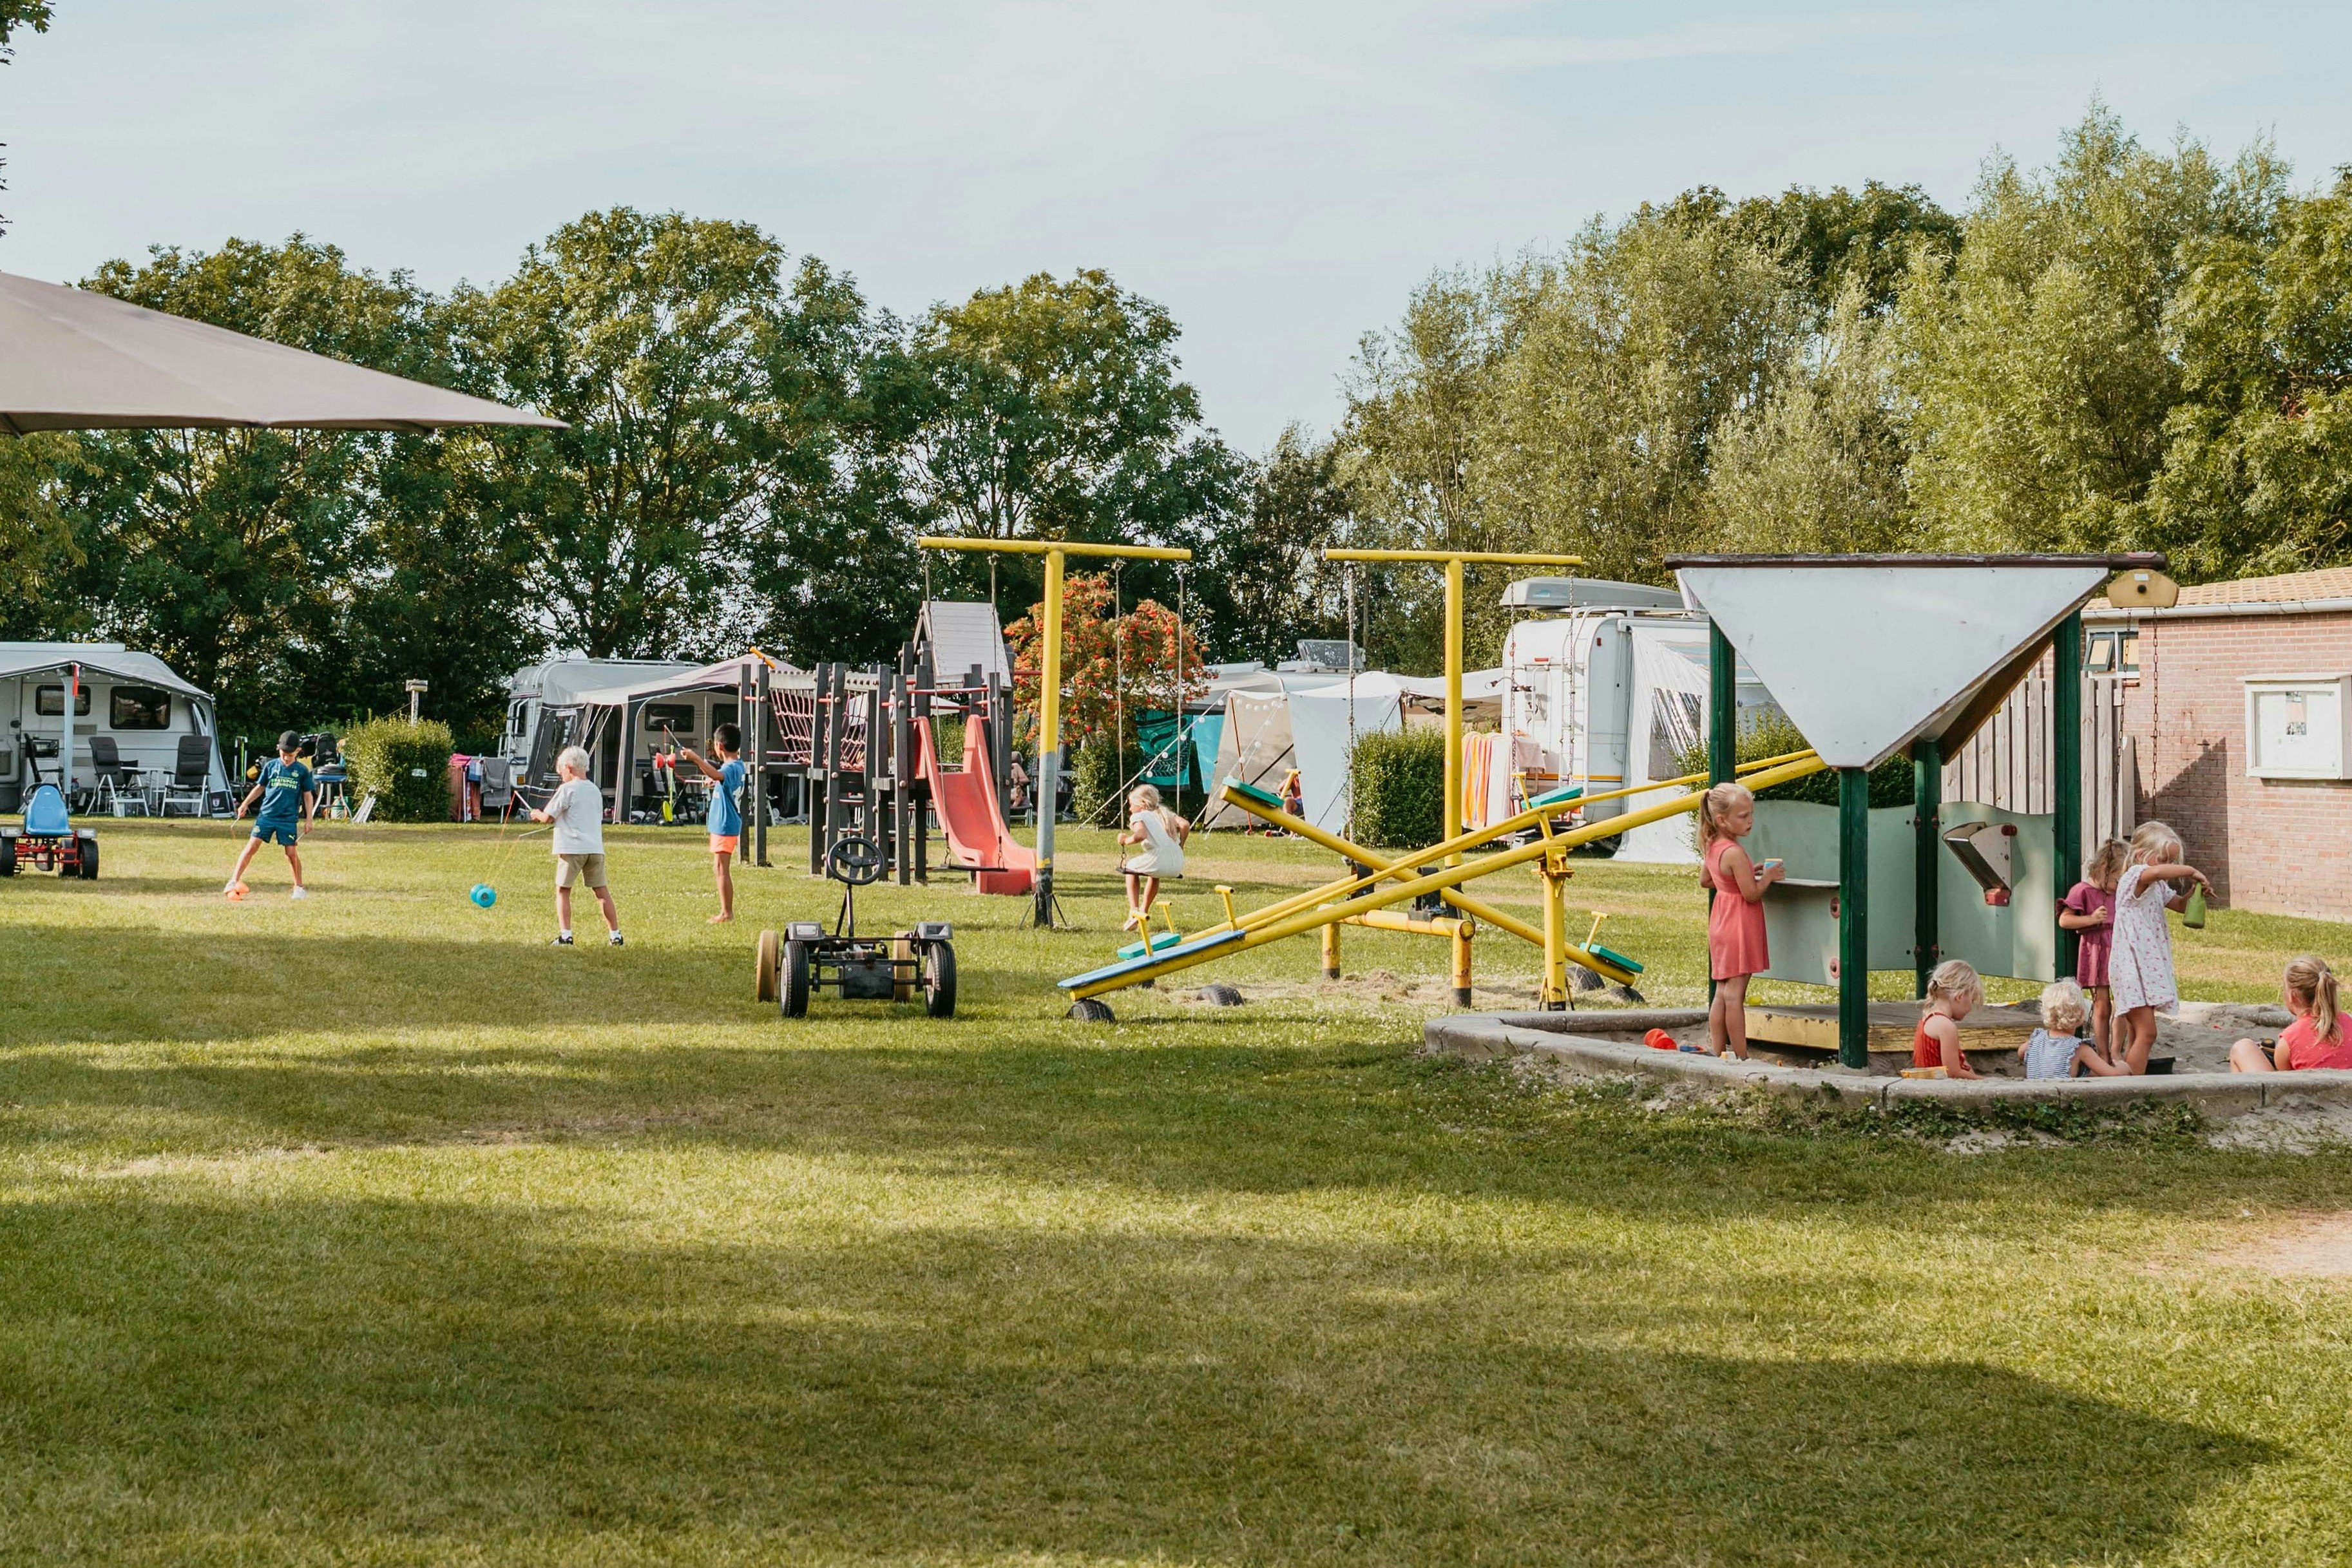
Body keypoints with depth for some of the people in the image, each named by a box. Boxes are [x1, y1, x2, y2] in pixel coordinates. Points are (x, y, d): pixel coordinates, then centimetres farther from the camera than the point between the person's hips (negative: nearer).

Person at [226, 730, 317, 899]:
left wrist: (309, 818, 4)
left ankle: (299, 888, 14)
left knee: (292, 853, 0)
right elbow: (260, 787, 16)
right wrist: (245, 804, 11)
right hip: (267, 814, 1)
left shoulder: (302, 771, 2)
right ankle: (234, 881, -3)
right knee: (252, 847, -6)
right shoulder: (271, 766, 5)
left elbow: (308, 795, 8)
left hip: (289, 819, -1)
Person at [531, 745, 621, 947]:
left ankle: (565, 935, -6)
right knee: (602, 891, 9)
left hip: (572, 847, -6)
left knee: (562, 891, 4)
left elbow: (548, 817, -5)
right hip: (596, 847, 6)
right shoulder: (595, 791, 14)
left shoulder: (567, 789, -6)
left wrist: (538, 815, 18)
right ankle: (615, 935, 8)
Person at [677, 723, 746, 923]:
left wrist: (696, 759, -51)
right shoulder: (737, 765, 11)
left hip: (725, 825, -10)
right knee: (719, 869, 17)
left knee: (722, 869, -6)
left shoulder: (732, 768, -20)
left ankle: (726, 913, -3)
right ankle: (726, 910, 22)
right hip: (722, 824, 10)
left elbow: (717, 775, -44)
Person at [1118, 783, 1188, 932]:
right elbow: (1185, 825, 9)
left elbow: (1141, 834, -14)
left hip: (1159, 861, -6)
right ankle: (1144, 911, 42)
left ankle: (1134, 911, 16)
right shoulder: (1165, 813, 25)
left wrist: (1126, 840, 4)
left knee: (1131, 866, 27)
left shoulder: (1138, 816, 7)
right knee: (1154, 873, 40)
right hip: (1177, 865, 6)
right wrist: (1180, 846, 22)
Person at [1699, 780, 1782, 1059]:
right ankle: (1742, 1057, -1)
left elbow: (1704, 881, 19)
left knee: (1722, 992, 12)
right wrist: (1767, 877, -4)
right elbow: (1751, 894, -21)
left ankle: (1717, 1052, 14)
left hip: (1722, 921, 9)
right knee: (1735, 994, -5)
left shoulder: (1712, 847, 5)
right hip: (1739, 926, -9)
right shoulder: (1735, 853, -23)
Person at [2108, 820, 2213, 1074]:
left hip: (2149, 965, 10)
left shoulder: (2159, 887, 15)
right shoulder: (2133, 878, -14)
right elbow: (2155, 872, -37)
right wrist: (2191, 871, -25)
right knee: (2146, 1033, -15)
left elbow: (2181, 904, 30)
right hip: (2131, 967, -10)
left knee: (2137, 1035, 11)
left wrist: (2197, 889, 8)